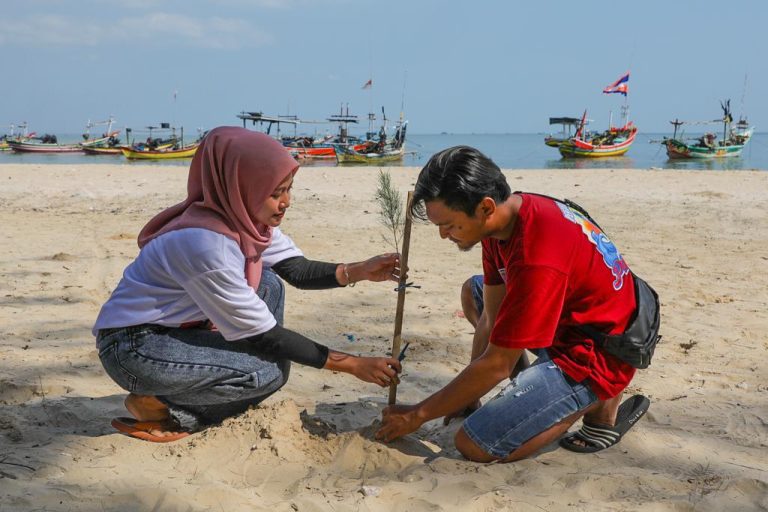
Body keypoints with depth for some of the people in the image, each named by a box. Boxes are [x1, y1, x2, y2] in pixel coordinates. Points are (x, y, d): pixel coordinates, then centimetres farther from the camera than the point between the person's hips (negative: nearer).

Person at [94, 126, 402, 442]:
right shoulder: (207, 244, -30)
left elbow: (297, 270, 2)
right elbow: (262, 334, -24)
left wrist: (360, 271, -16)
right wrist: (352, 365, -21)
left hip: (178, 327, 9)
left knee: (268, 286, -1)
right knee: (271, 371, -17)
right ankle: (158, 408, -2)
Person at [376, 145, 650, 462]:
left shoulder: (536, 259, -33)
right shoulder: (508, 215, -4)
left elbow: (496, 366, -25)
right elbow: (491, 317, 3)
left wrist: (417, 415, -15)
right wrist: (466, 399, 3)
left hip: (594, 360, -9)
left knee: (474, 446, -15)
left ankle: (600, 406, -2)